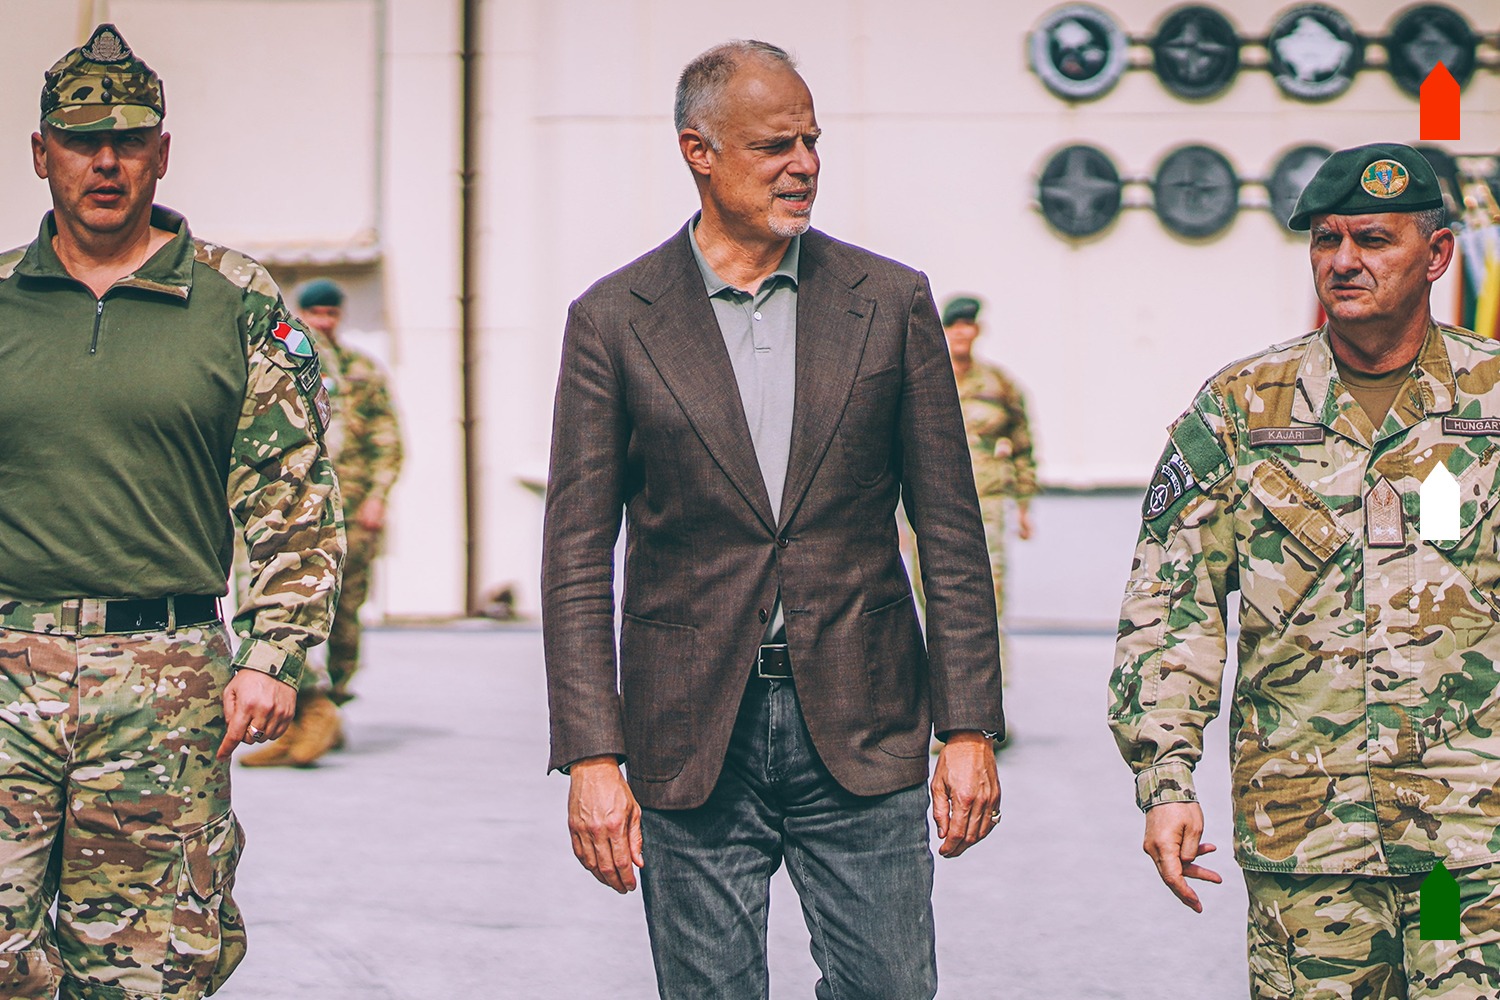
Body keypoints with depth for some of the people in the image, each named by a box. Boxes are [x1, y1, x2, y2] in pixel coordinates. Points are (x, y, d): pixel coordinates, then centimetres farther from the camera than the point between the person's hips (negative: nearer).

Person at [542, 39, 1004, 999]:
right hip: (690, 740, -1)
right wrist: (592, 757, -8)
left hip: (862, 733, 1)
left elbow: (953, 537, 5)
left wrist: (970, 730, -1)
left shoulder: (891, 302, 4)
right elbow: (578, 560, 0)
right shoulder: (614, 320, 0)